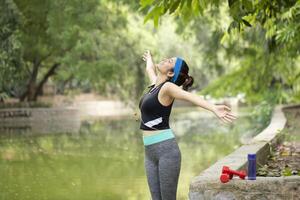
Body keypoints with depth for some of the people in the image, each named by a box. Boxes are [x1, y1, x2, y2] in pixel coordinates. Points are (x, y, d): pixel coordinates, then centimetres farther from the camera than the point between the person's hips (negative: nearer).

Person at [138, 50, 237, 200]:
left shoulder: (167, 87, -10)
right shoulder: (156, 84, 12)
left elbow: (190, 96, -30)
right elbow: (150, 69, 36)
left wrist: (214, 108, -48)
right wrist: (149, 58, 59)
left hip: (166, 149, -8)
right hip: (150, 152, 8)